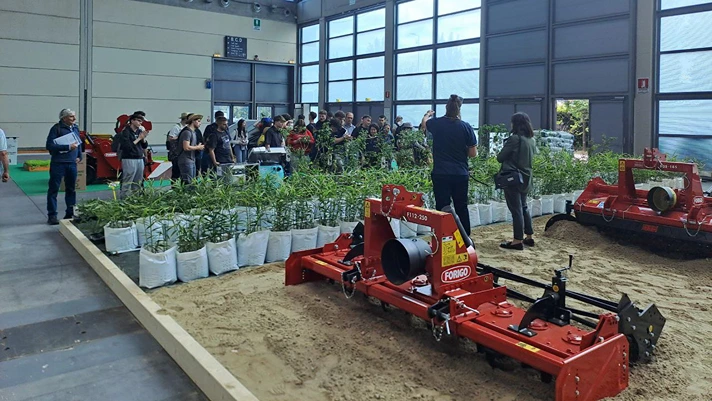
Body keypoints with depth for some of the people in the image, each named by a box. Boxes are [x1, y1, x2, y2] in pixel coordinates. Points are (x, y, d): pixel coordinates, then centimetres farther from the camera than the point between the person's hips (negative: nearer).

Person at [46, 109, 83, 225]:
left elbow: (79, 143, 23)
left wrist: (79, 156, 10)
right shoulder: (56, 128, -9)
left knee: (71, 189, 12)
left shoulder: (75, 128, 10)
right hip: (58, 163, -6)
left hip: (72, 163, 6)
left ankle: (70, 213, 21)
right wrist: (68, 147, -20)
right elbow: (49, 146, -16)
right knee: (53, 189, 0)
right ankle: (52, 215, 5)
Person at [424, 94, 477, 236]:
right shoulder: (466, 127, -6)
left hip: (440, 174, -1)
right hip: (461, 174, 1)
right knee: (462, 208, 12)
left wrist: (428, 114, 45)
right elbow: (473, 153, -1)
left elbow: (424, 121, 23)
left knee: (442, 208, 4)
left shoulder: (436, 123, -3)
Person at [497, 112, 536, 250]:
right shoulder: (531, 140, 8)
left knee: (516, 209, -4)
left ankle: (518, 240, 0)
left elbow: (500, 157, -10)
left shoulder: (514, 138, -16)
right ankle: (529, 237, 23)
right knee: (523, 207, 18)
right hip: (525, 178, 8)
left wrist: (502, 155, 10)